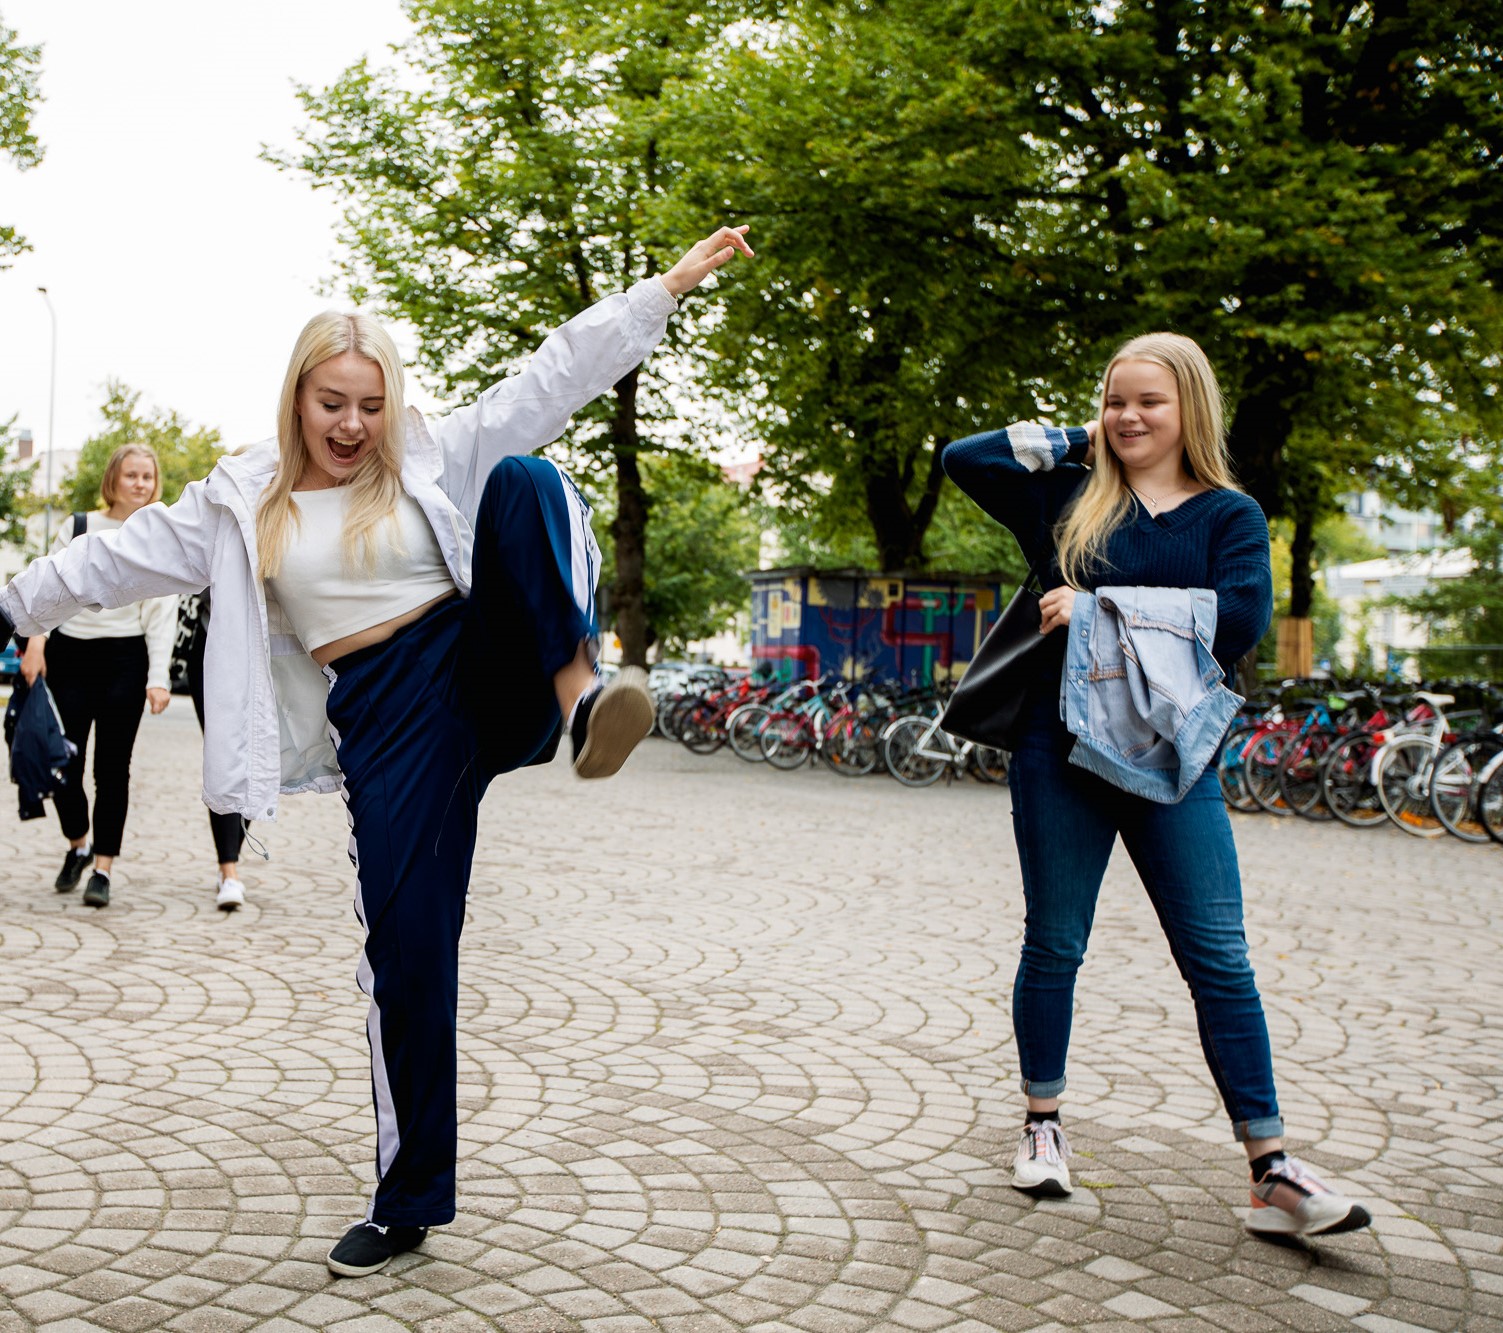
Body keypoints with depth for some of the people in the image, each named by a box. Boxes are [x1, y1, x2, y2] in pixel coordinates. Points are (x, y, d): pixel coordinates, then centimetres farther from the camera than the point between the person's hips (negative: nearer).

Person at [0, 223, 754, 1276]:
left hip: (489, 676, -1)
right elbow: (128, 556, 19)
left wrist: (673, 282, 1)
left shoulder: (435, 458, 8)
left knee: (528, 483, -24)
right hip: (385, 729, 1)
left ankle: (579, 694, -39)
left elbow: (554, 377, 5)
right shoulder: (244, 500, 12)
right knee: (407, 951, -3)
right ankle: (411, 1199, 13)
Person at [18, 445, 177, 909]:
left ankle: (103, 868, 8)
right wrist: (35, 642, -7)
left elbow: (162, 615, -1)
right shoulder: (78, 528, 8)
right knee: (63, 762, -1)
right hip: (69, 655, 1)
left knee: (113, 767, 0)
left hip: (125, 660, -1)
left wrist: (158, 677, -10)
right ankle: (78, 845, 25)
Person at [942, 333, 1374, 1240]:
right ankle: (1044, 1127, 25)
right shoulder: (1071, 494, 7)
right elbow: (964, 459, 5)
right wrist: (1075, 440, 5)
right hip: (1061, 751, 0)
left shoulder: (1230, 515, 4)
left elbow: (1239, 621, -12)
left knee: (1220, 958, -2)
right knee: (1055, 944, 9)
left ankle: (1274, 1174, 1)